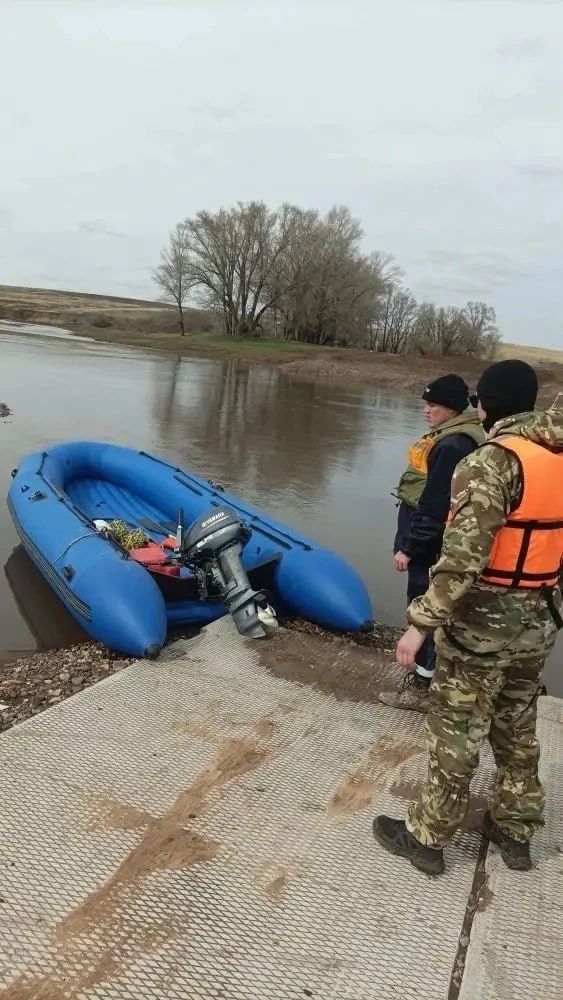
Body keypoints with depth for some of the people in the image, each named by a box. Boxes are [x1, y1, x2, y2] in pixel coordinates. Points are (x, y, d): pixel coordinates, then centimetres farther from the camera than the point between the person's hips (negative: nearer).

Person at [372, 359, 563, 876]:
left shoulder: (492, 461, -21)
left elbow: (464, 557, -28)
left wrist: (421, 623, -22)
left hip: (484, 625, -7)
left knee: (456, 732, 8)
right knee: (517, 728, 22)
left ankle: (426, 836, 25)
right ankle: (515, 830, 39)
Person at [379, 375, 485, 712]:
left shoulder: (453, 446, -21)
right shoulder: (452, 437, 13)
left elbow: (434, 507, -23)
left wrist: (409, 548, -18)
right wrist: (410, 542, 22)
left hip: (431, 547, -10)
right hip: (431, 544, 10)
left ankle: (421, 688, 11)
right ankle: (424, 676, 30)